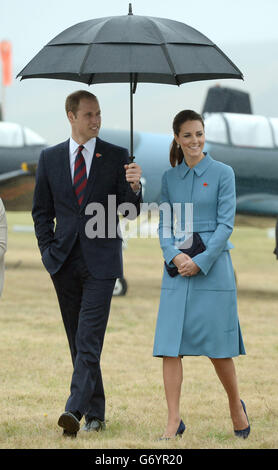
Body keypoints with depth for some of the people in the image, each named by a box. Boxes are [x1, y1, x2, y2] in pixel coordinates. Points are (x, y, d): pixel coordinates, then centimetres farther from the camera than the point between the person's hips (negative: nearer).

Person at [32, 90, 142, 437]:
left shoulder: (117, 157, 2)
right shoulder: (50, 158, 8)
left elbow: (130, 212, 0)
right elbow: (41, 210, 14)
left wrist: (133, 188, -20)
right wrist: (48, 249, 3)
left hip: (101, 262, -3)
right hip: (64, 262, 3)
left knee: (89, 340, -14)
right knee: (78, 342, 9)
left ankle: (75, 409, -22)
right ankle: (95, 414, 18)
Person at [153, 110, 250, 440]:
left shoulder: (222, 173, 0)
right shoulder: (169, 178, 10)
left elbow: (226, 223, -5)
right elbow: (164, 224, 9)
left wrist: (201, 262, -13)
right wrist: (174, 255, -10)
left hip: (212, 265, -3)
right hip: (176, 269, 3)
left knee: (217, 346, 2)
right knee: (170, 347, -4)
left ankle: (236, 406, 24)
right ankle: (174, 421, -3)